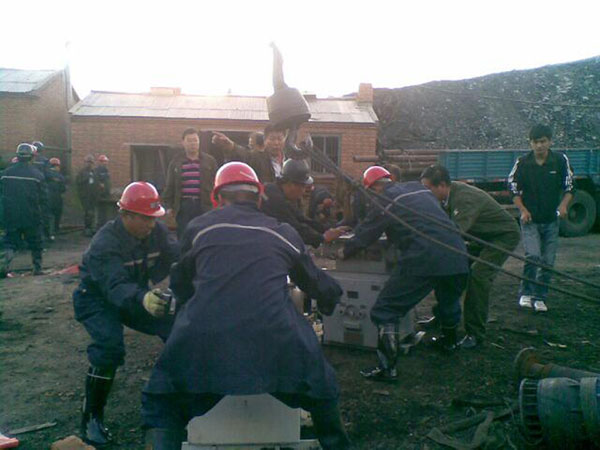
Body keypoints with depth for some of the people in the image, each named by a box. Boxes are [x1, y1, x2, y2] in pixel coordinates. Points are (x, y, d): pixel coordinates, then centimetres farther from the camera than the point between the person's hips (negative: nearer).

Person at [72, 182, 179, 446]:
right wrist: (143, 300, -66)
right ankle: (91, 418, -9)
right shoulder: (105, 242, -32)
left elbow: (177, 259, -23)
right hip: (97, 299, -5)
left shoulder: (157, 232, -13)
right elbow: (116, 287, -45)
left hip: (138, 296, 6)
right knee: (110, 347, -28)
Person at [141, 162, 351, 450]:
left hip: (204, 344, 0)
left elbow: (180, 285, 29)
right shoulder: (284, 233, 18)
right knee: (322, 394, 29)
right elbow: (320, 286, 28)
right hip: (277, 347, 1)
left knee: (161, 405, 24)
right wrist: (329, 297, 51)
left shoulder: (199, 227, 16)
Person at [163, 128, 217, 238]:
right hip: (183, 206, 1)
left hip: (204, 206, -1)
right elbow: (169, 186, 12)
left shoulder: (210, 161, 7)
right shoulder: (175, 163, 10)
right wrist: (169, 206, 5)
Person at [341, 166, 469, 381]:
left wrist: (345, 251, 25)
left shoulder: (385, 201, 2)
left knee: (385, 311, 2)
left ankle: (387, 368, 1)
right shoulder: (420, 188, 21)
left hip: (423, 259, -8)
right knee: (449, 300, 35)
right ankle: (449, 341, 56)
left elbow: (365, 233, 7)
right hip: (457, 256, 8)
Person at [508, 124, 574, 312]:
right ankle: (525, 293, 2)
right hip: (530, 219, -2)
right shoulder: (522, 163, -5)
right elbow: (514, 189, 3)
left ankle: (539, 297, 20)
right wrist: (523, 210, -10)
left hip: (551, 220, 2)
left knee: (548, 261, 5)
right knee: (533, 256, -17)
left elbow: (569, 187, 6)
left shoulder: (561, 160, -2)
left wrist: (563, 205, -12)